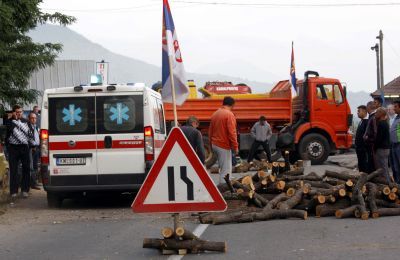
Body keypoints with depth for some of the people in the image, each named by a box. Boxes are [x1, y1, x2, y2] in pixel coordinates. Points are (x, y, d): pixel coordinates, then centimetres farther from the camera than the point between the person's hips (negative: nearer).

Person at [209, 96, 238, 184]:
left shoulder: (215, 114, 10)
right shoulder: (229, 114, -14)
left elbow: (210, 131, 16)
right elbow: (232, 132, -19)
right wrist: (235, 147, -12)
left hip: (215, 144, 8)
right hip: (224, 146, -8)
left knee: (222, 168, 17)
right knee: (226, 171, -5)